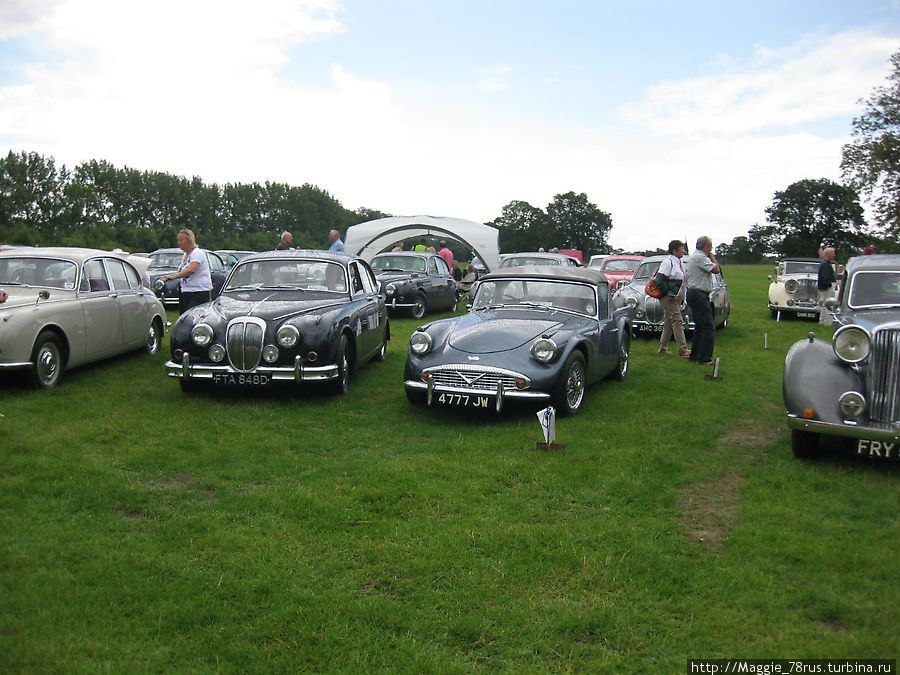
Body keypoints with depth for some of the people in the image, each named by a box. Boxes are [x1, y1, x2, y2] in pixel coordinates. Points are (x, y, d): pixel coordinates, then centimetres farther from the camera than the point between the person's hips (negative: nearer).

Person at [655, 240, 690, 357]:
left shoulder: (680, 262, 14)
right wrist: (668, 292, -17)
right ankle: (682, 350, -12)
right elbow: (659, 280, -20)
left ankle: (663, 348, 18)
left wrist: (681, 297, 14)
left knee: (669, 323, 12)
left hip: (677, 297, 9)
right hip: (669, 298, -9)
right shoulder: (668, 262, -14)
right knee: (677, 321, -11)